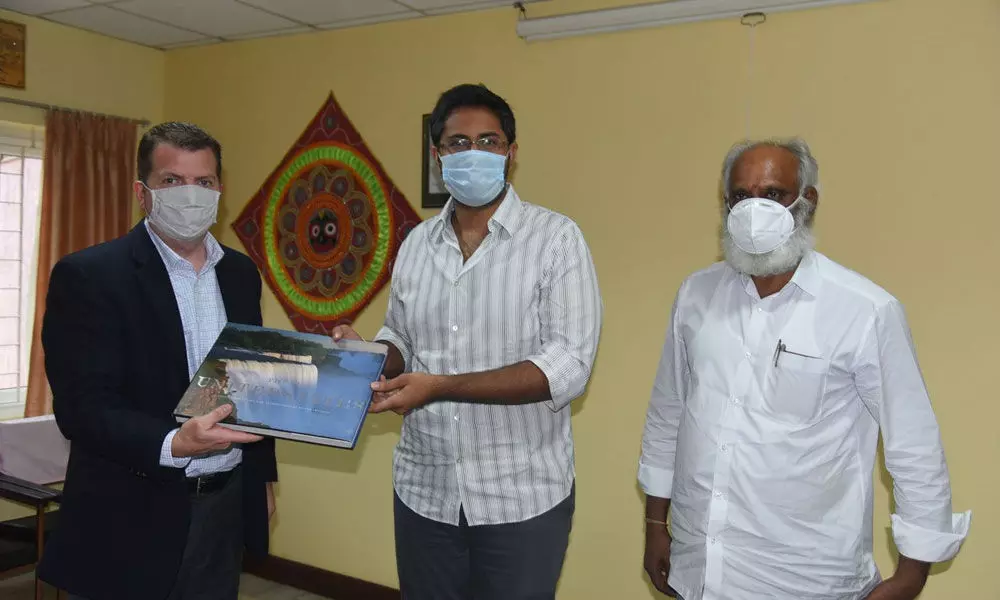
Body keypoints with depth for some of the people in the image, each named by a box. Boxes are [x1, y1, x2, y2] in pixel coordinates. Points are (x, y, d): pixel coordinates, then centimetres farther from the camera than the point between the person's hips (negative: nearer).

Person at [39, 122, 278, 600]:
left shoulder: (240, 272, 7)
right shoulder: (88, 275, -11)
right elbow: (81, 407, -16)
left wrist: (263, 475, 15)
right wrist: (173, 443, -31)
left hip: (226, 504, 5)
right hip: (132, 518, -5)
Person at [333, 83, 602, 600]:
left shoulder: (555, 239, -10)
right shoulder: (417, 244, 6)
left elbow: (568, 367, -18)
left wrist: (438, 386, -24)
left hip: (522, 498, -4)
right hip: (423, 492, 4)